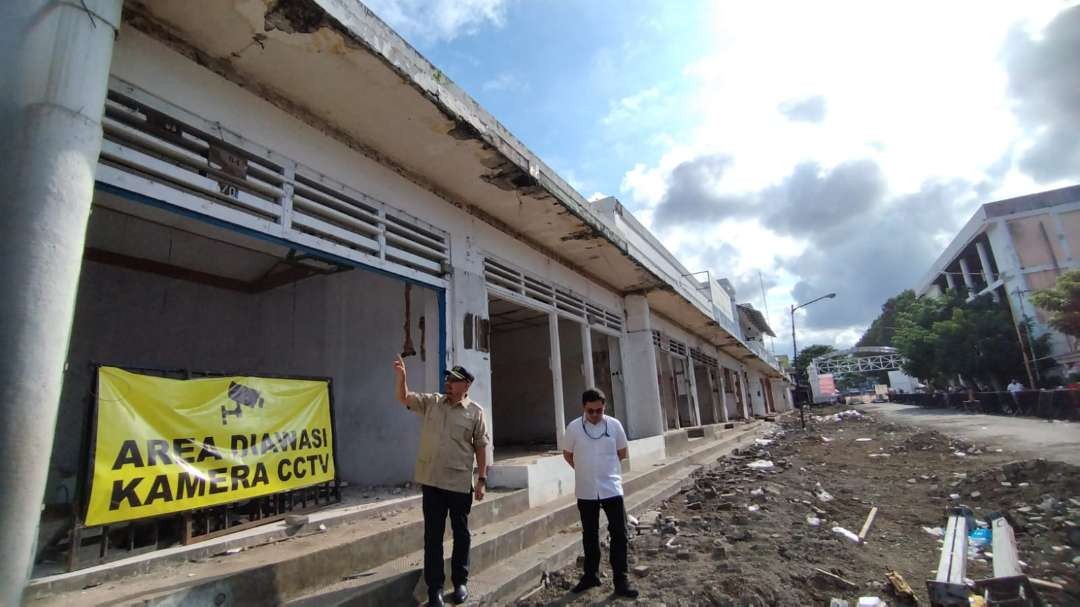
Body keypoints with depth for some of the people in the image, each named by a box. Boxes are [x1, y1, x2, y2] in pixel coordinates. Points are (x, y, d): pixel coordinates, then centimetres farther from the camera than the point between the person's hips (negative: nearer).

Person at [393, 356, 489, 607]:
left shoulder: (475, 412, -6)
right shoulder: (430, 402, 4)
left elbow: (481, 446, -4)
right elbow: (403, 398, -1)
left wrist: (482, 479, -6)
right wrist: (401, 376, -20)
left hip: (460, 484, -2)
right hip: (431, 482, 2)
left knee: (461, 533, 13)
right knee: (432, 535, 9)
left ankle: (460, 581, 31)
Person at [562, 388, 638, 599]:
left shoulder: (614, 425, -7)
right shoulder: (574, 427, -8)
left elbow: (622, 453, 7)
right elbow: (567, 454, 6)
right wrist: (585, 471, 8)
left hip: (611, 488, 0)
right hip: (586, 491, 1)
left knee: (619, 534, 2)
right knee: (589, 535, 14)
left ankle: (621, 580, 15)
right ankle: (591, 575, 31)